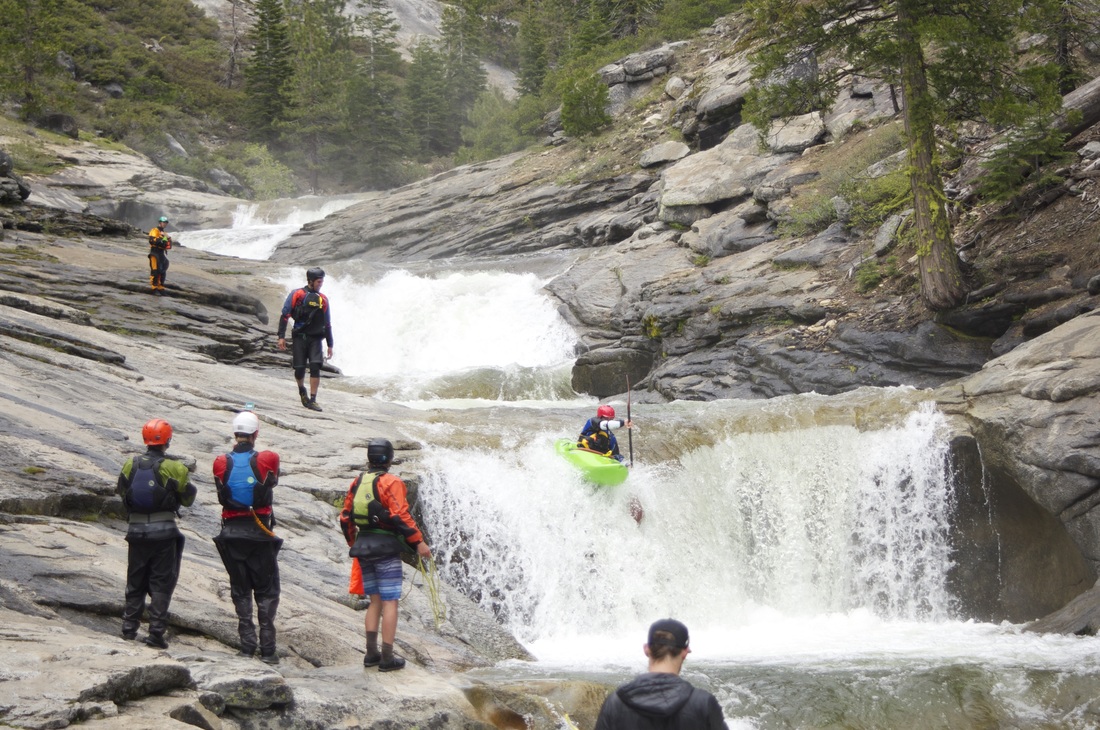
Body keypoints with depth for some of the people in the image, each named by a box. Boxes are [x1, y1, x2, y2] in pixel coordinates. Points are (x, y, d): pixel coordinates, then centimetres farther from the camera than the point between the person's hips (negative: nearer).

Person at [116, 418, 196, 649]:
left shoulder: (130, 465, 0)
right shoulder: (172, 468, -11)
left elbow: (122, 492, 12)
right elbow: (187, 498, -2)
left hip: (136, 530, 3)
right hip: (164, 531, -3)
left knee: (135, 581, 16)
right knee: (161, 583, 3)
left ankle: (129, 627, 18)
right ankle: (156, 631, -1)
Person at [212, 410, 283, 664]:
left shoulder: (221, 463, -4)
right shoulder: (267, 460, -9)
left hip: (232, 533, 2)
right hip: (260, 534, -2)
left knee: (240, 591, 11)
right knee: (266, 591, 5)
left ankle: (247, 645, 8)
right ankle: (267, 649, 1)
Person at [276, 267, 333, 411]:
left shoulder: (323, 299, 12)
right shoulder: (296, 295, 2)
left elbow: (327, 324, 17)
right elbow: (284, 316, 1)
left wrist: (330, 345, 15)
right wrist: (281, 336, -6)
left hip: (315, 339, 2)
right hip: (299, 337, -2)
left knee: (315, 366, -15)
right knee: (299, 369, -2)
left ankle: (312, 400, -11)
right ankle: (302, 389, 30)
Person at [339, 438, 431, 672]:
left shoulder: (357, 483, 10)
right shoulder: (390, 483, -10)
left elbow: (345, 518, 14)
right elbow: (401, 516, -18)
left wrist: (353, 543, 27)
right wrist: (418, 542, -14)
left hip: (363, 549, 7)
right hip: (386, 549, -7)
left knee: (375, 601, 16)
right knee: (390, 602, -3)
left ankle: (371, 653, 15)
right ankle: (387, 657, -4)